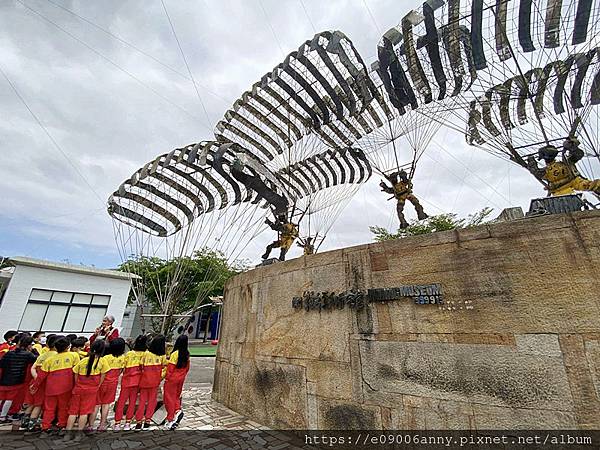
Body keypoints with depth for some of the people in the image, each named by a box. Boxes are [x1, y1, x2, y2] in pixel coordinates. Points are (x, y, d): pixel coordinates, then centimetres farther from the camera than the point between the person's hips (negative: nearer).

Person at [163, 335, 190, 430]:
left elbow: (170, 368, -17)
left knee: (169, 398, 8)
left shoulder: (175, 354, -21)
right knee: (177, 396, 22)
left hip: (172, 379, -5)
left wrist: (167, 378, -4)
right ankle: (178, 410, 3)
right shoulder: (187, 354, -2)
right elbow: (187, 368, 6)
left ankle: (170, 419, 13)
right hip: (181, 379, 6)